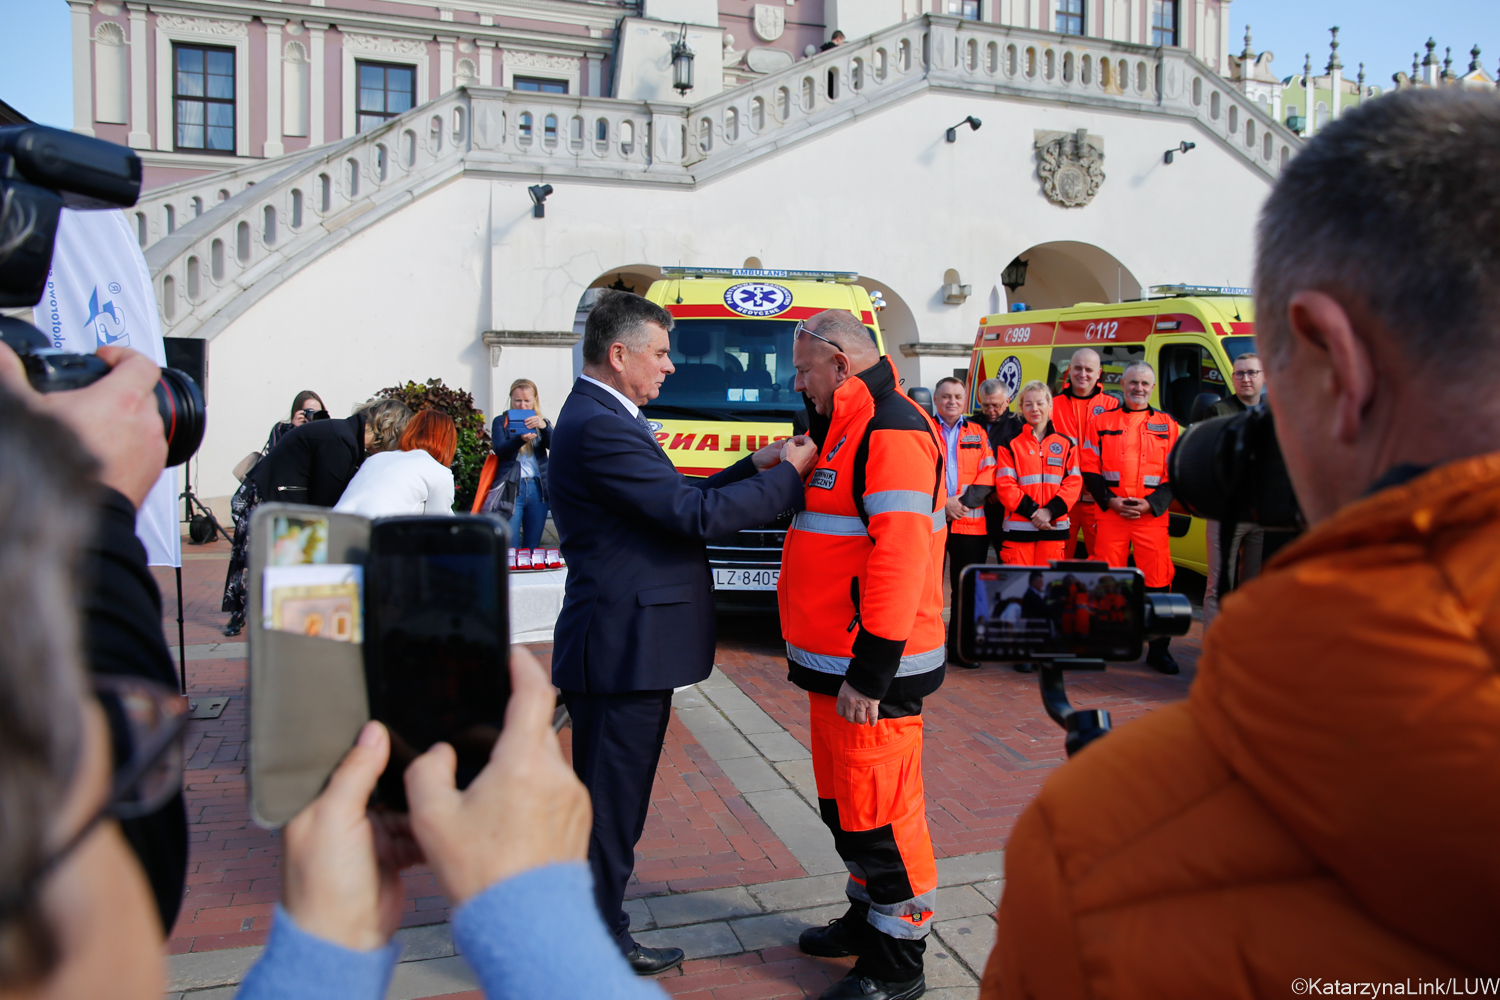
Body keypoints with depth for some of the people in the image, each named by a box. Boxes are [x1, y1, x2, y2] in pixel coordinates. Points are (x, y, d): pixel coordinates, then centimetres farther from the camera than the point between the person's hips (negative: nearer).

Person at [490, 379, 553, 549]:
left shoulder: (542, 423, 16)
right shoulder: (501, 422, 10)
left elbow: (554, 445, -3)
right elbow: (500, 450, -8)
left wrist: (544, 426, -24)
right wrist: (521, 439, -27)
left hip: (538, 489, 3)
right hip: (511, 489, -3)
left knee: (532, 548, 6)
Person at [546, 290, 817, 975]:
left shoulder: (599, 418, 14)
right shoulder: (599, 428, -20)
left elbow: (678, 501, 15)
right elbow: (696, 514, -23)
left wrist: (755, 466, 6)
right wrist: (789, 475, -12)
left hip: (621, 646, 11)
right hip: (625, 652, -11)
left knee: (611, 804, 20)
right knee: (609, 808, 3)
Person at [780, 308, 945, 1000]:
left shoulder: (892, 432, -17)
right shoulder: (846, 430, 17)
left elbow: (900, 555, -25)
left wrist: (870, 671, -26)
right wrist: (806, 646, 25)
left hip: (870, 668, -10)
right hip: (833, 662, 10)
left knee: (878, 811, 0)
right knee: (845, 805, 20)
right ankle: (867, 918, 38)